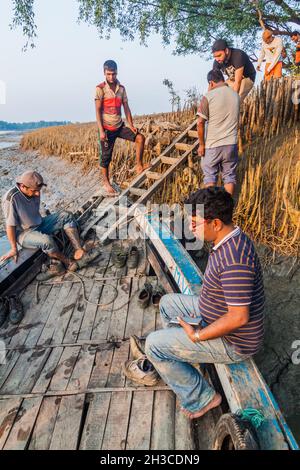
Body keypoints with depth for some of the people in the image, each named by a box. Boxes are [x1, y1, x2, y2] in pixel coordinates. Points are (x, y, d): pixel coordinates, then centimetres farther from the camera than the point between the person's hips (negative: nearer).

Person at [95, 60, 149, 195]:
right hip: (107, 128, -4)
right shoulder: (100, 89, -9)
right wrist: (101, 131, -17)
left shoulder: (121, 88, 6)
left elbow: (126, 108, 8)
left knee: (140, 138, -10)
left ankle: (139, 166, -1)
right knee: (106, 157, 3)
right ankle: (106, 183, 18)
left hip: (120, 126, 5)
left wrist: (131, 125, -3)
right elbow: (98, 111, -12)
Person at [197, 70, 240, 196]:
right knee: (230, 176, 13)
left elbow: (200, 123, -12)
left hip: (213, 145, -4)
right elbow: (235, 118, 15)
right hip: (231, 144, 4)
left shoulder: (208, 96, -9)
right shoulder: (235, 95, 6)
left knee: (210, 176, 10)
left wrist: (201, 144, -5)